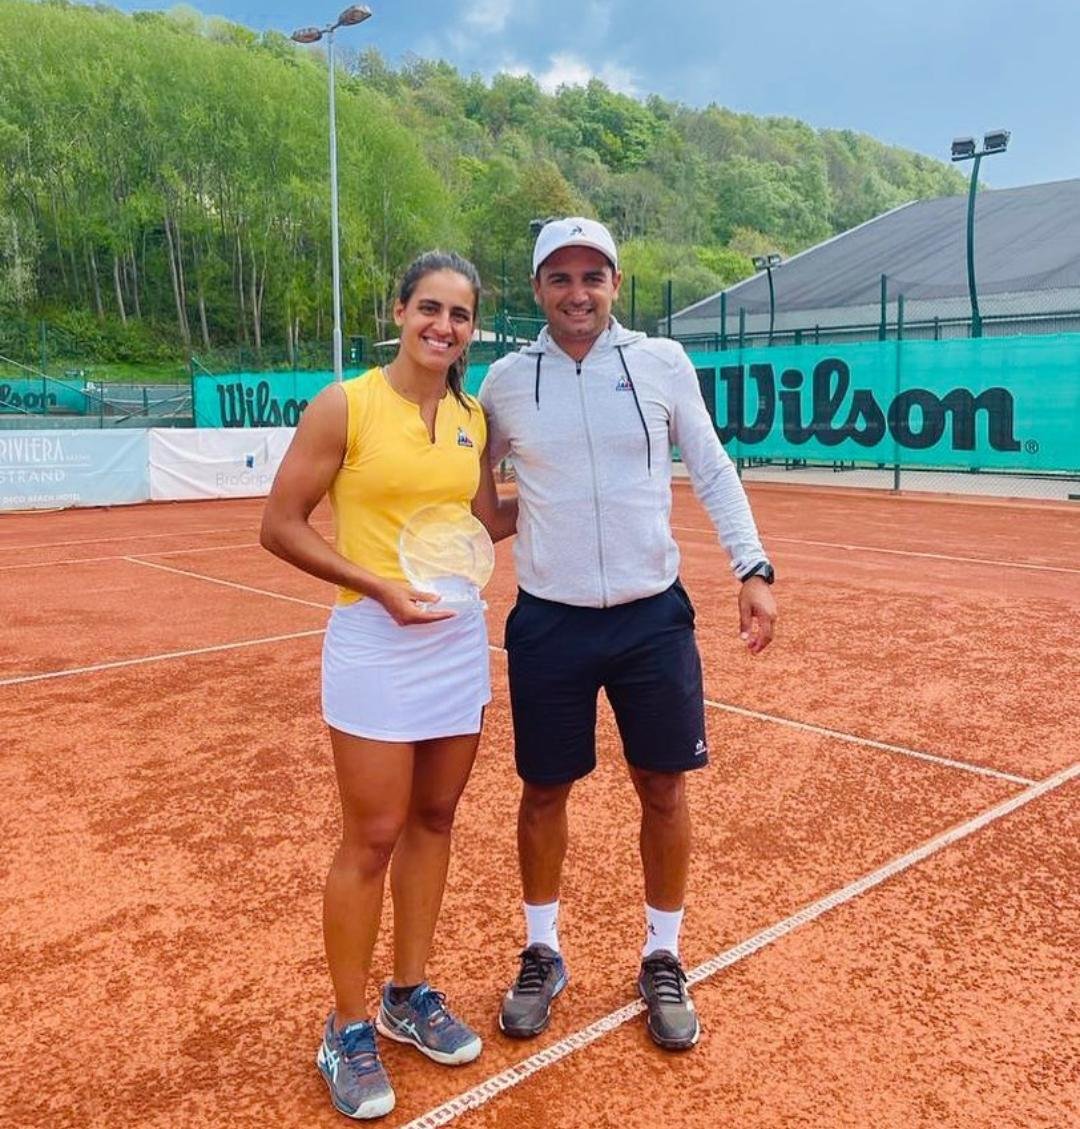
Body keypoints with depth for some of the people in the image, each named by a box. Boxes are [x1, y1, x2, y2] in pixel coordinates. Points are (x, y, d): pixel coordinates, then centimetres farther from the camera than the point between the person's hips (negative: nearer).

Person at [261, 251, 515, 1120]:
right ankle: (348, 1032, 22)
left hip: (460, 638, 6)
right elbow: (281, 527, -9)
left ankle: (409, 996, 34)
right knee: (372, 841, 2)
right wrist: (379, 586, -18)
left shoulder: (475, 419, 6)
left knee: (433, 822, 15)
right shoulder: (343, 407, -10)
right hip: (375, 643, -5)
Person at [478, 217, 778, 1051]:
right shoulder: (508, 379, 0)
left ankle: (663, 960, 30)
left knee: (664, 790, 9)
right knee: (545, 792, 11)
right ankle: (543, 953, 33)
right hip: (549, 621, 0)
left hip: (653, 615, 0)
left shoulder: (663, 362, -1)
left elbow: (713, 471, 4)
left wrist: (753, 568, -4)